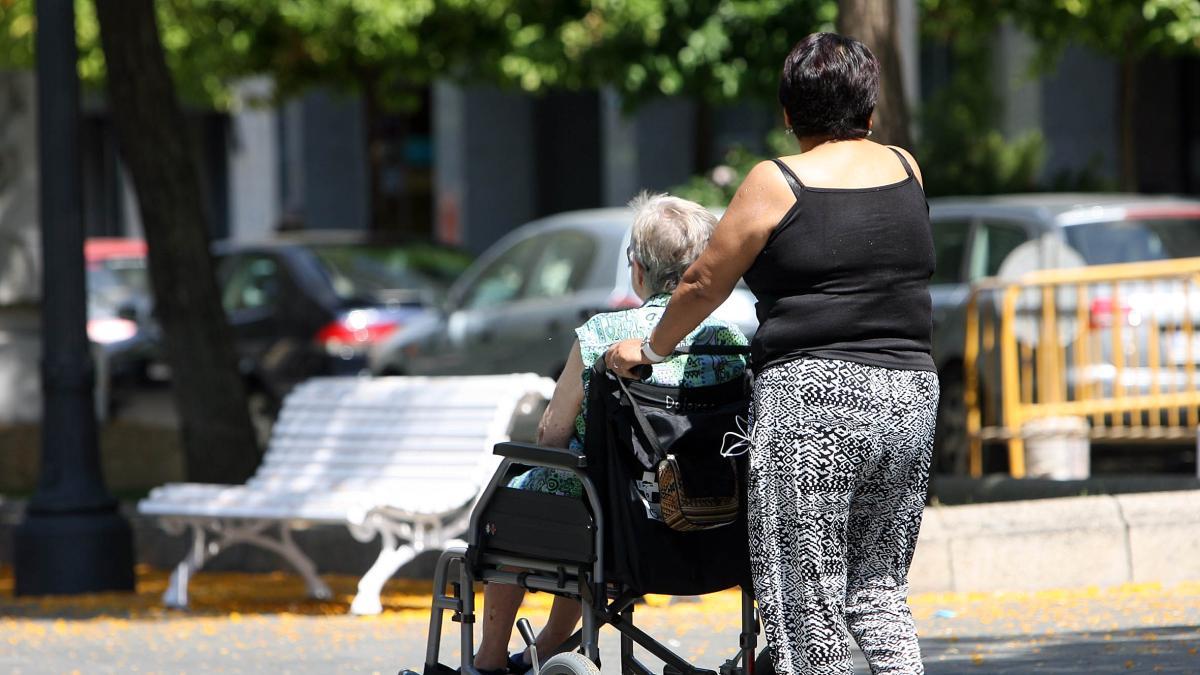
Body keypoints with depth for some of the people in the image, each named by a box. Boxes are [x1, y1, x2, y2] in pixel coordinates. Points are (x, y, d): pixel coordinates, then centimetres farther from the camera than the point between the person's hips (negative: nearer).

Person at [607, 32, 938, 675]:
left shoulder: (777, 183, -3)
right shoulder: (906, 171, 11)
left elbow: (703, 283, 5)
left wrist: (649, 349, 21)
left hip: (811, 398, -5)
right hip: (911, 394, 5)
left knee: (809, 598, -1)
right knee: (878, 586, 14)